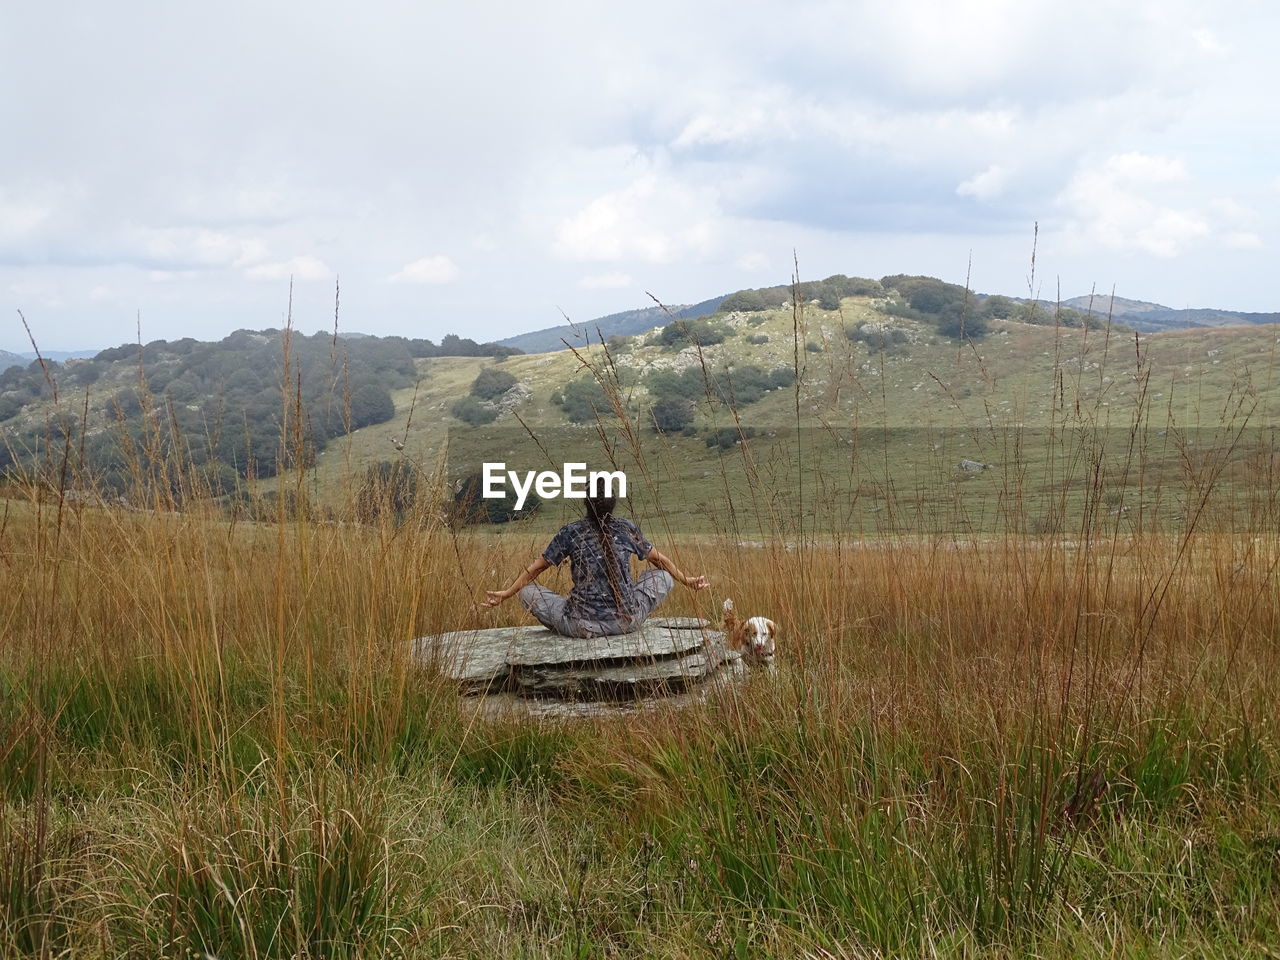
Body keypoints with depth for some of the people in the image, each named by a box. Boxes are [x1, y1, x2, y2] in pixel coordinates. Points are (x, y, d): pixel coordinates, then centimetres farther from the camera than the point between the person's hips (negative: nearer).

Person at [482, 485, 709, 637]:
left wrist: (506, 593, 21)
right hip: (627, 622, 1)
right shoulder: (627, 528, 3)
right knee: (663, 577, 23)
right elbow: (659, 559, 17)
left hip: (584, 626, -1)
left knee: (527, 592, 14)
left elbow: (537, 567, 8)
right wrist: (687, 581, 34)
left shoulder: (570, 532, -1)